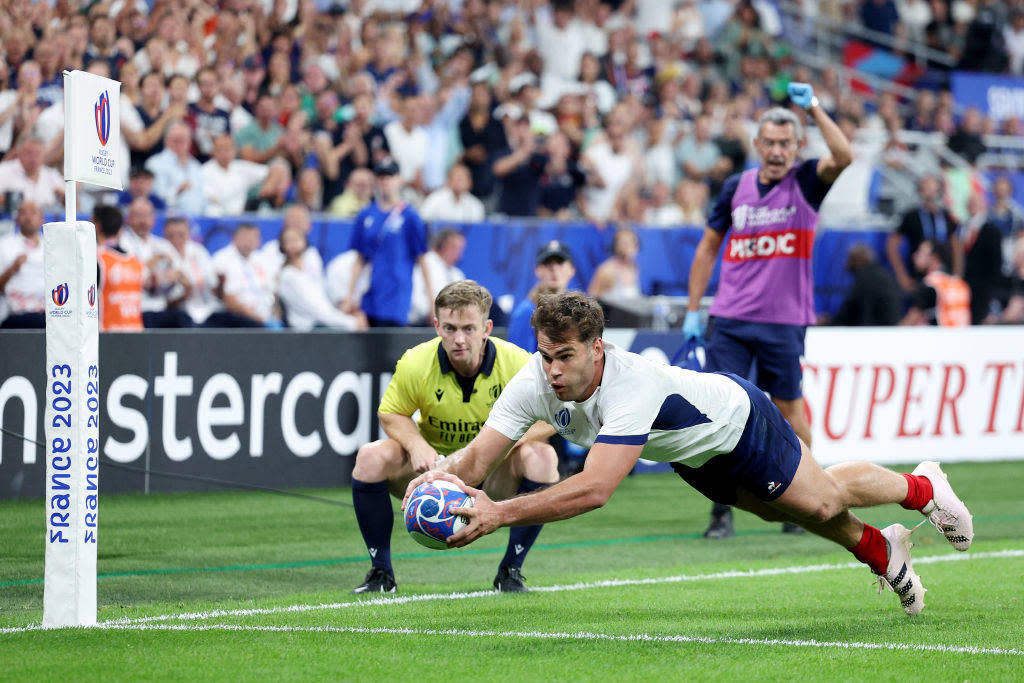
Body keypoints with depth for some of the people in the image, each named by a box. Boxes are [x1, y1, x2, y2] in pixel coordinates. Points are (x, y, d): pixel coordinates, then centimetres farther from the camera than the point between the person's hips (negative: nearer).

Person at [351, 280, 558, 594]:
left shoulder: (517, 363, -20)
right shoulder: (415, 364, -18)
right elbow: (391, 414, -2)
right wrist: (417, 446, -24)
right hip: (433, 462, 0)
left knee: (541, 457, -31)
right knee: (371, 458, -26)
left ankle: (511, 570, -13)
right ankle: (381, 573, -8)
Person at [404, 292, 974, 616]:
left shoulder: (633, 385, -49)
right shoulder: (535, 382, -32)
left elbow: (593, 490, -58)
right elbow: (478, 457, -34)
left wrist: (501, 514, -65)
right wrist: (440, 477, -57)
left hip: (738, 421, -6)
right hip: (689, 452, 6)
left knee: (822, 500, 17)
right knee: (786, 511, 26)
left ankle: (921, 487, 48)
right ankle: (881, 554, 53)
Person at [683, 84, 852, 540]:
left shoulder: (806, 182, -2)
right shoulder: (736, 187, 7)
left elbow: (843, 157, -24)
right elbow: (709, 246, 15)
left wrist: (813, 108, -26)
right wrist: (693, 310, 11)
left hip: (784, 323, -2)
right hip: (730, 320, 2)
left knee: (788, 412, 6)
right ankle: (722, 511, 0)